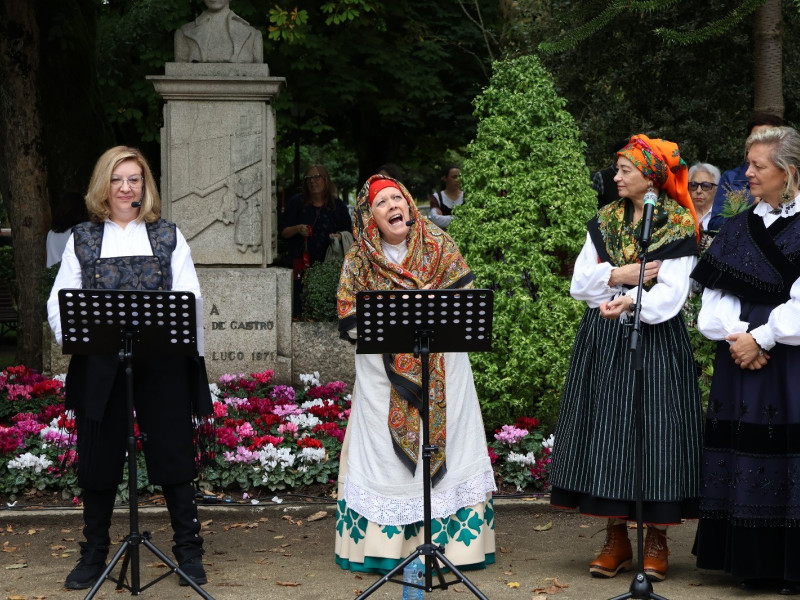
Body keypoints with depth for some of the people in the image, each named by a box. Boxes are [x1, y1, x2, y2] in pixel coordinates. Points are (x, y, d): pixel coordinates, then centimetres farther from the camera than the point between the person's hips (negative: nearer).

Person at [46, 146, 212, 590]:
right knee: (99, 458, 7)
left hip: (162, 366, -1)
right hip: (99, 367, 1)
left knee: (173, 455, 3)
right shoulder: (82, 239, 9)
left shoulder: (168, 238, 8)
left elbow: (189, 300, 2)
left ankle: (189, 552, 15)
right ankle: (94, 555, 20)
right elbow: (59, 302, 4)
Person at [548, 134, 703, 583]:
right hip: (604, 342, 4)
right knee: (605, 429, 2)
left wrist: (631, 300, -28)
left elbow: (671, 294, -12)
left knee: (653, 430, -5)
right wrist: (619, 274, -10)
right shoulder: (605, 221, 11)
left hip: (656, 341, -4)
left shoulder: (680, 226, -3)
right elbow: (580, 282, 6)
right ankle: (616, 537, 10)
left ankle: (657, 538, 6)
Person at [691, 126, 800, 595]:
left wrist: (761, 337, -13)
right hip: (743, 356, 5)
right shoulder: (739, 227, 12)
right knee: (746, 451, 5)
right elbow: (718, 291, 7)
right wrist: (735, 333, -9)